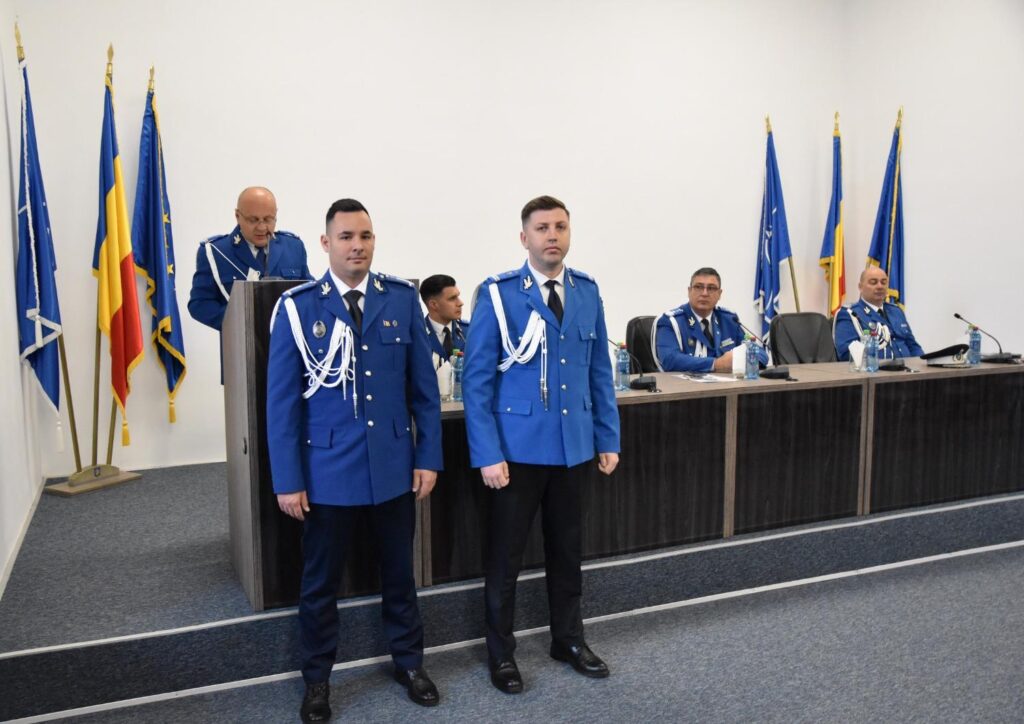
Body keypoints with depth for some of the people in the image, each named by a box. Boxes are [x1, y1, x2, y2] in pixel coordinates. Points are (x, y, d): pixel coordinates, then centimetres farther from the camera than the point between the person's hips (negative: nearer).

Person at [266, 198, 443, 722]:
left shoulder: (402, 298, 0)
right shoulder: (297, 306, -7)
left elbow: (423, 385, 3)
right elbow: (282, 398, -6)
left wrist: (428, 456, 0)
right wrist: (287, 479, -8)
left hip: (394, 463, 2)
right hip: (327, 467, -2)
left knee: (399, 571, 17)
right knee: (320, 580, 14)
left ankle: (409, 662, 38)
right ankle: (317, 679, 33)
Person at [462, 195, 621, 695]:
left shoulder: (587, 291, 5)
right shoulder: (498, 294, -9)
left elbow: (599, 371, 9)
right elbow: (477, 379, -11)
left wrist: (607, 438, 6)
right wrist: (487, 454, -15)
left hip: (574, 444, 4)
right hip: (517, 446, -4)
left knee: (567, 549, 18)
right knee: (505, 554, 9)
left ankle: (568, 639, 36)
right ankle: (501, 653, 27)